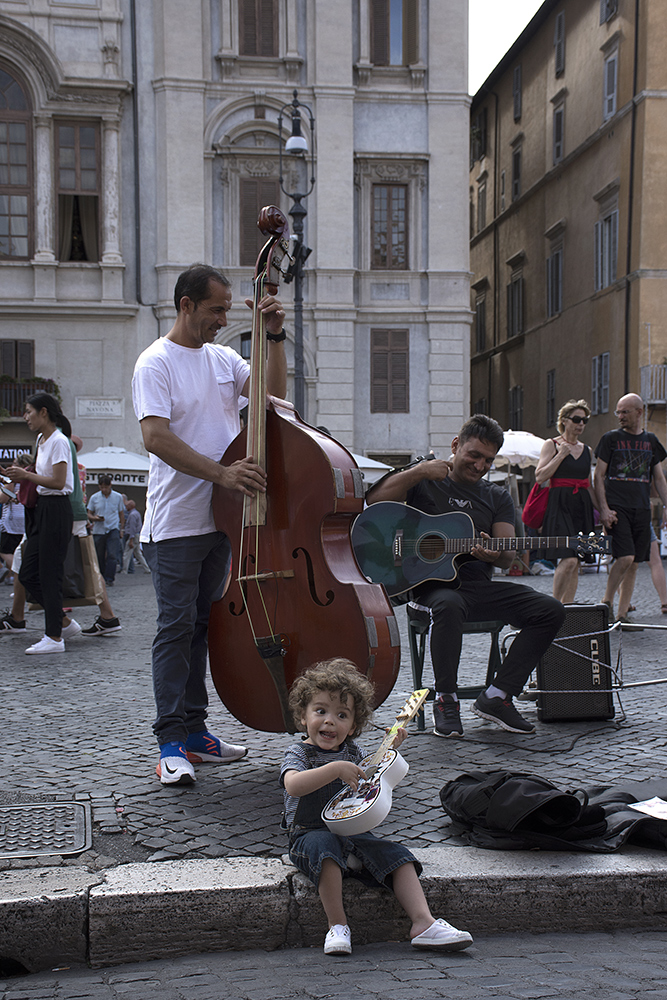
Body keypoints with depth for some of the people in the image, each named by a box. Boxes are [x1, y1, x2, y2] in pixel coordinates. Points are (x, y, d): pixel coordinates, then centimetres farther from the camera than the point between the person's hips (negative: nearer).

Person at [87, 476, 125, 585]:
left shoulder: (118, 497, 6)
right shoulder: (94, 497, 5)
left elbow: (121, 514, 15)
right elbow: (89, 513, 10)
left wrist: (121, 529, 10)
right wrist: (94, 518, -12)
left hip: (113, 529, -1)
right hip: (98, 530, 1)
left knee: (112, 555, -14)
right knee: (99, 556, 5)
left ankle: (109, 579, -13)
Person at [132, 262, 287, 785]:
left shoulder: (223, 358, 12)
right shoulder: (157, 362, -8)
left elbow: (273, 393, 4)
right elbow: (156, 437, -19)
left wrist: (275, 336, -7)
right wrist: (222, 472, -27)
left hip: (219, 518, 7)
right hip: (175, 523, -6)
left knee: (203, 624, 11)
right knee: (177, 626, -5)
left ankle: (195, 730, 20)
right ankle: (171, 741, 1)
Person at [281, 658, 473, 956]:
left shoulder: (352, 752, 11)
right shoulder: (298, 753, -5)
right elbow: (292, 785, -28)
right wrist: (336, 769, -36)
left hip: (353, 833, 5)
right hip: (309, 834, -5)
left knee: (395, 854, -17)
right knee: (324, 845, -37)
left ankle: (423, 922, -23)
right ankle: (337, 925, -30)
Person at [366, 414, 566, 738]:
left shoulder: (497, 497, 18)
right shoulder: (424, 483, 7)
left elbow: (509, 557, 7)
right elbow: (373, 499, -9)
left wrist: (494, 555, -18)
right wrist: (419, 471, -12)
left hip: (478, 583, 5)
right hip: (430, 583, -5)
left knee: (551, 610, -14)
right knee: (448, 605, -41)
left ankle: (496, 697, -13)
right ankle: (445, 699, -22)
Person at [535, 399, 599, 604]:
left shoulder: (587, 450, 17)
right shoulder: (551, 445, 1)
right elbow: (540, 477, -9)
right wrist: (561, 455, -12)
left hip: (582, 506, 6)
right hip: (560, 504, -6)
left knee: (575, 563, 3)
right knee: (568, 559, -19)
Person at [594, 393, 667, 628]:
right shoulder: (610, 438, 3)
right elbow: (598, 476, 1)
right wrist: (604, 508, -9)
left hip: (642, 509, 4)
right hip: (617, 507, -4)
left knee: (634, 563, 3)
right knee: (625, 557, -18)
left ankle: (622, 615, 10)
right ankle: (606, 602, 2)